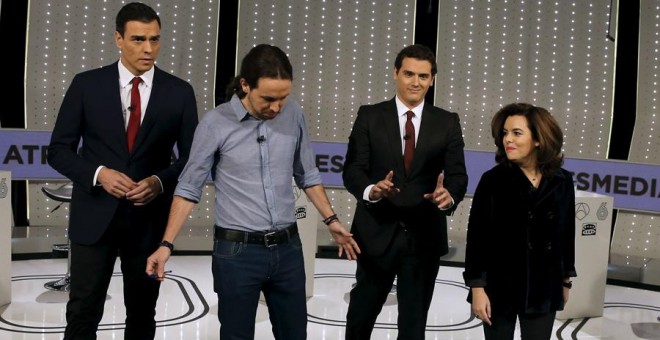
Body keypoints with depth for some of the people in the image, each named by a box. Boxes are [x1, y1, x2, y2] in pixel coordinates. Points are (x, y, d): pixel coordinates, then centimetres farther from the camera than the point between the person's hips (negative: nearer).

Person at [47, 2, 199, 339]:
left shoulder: (179, 92, 0)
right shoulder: (86, 84, -1)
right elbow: (58, 150, 1)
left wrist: (160, 181, -16)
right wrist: (99, 173, -17)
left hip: (149, 219, 1)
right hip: (94, 216, -1)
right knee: (83, 312, 2)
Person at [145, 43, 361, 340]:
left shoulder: (294, 115, 0)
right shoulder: (215, 123, -10)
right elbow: (189, 188, -5)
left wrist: (331, 220, 8)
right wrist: (166, 244, -10)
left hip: (288, 247, 4)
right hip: (237, 251, -3)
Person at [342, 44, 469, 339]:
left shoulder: (447, 123, 4)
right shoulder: (370, 116, 0)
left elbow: (458, 174, -2)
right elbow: (353, 169, -6)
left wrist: (449, 196, -25)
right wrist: (371, 190, -27)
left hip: (425, 237, 1)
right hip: (377, 233, 0)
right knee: (362, 312, 16)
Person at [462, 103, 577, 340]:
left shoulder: (562, 182, -2)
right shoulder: (493, 180, -10)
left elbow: (567, 233, 9)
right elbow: (476, 237, -9)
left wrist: (565, 280, 14)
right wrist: (477, 287, -12)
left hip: (543, 290, 2)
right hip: (499, 287, -2)